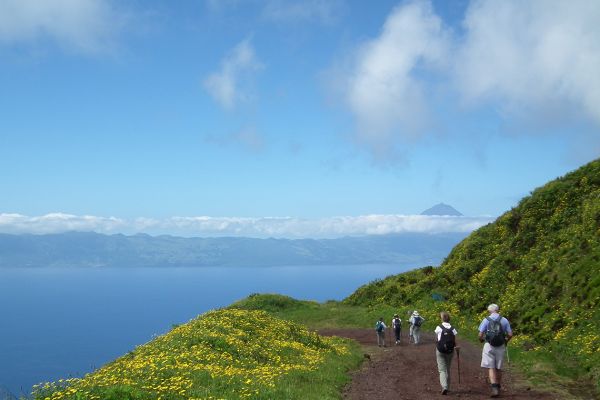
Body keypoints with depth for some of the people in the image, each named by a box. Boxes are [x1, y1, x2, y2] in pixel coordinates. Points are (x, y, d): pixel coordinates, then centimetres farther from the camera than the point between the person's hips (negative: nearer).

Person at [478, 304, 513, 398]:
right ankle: (498, 388, 24)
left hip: (489, 345, -3)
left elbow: (480, 335, -6)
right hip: (500, 347, 3)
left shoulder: (486, 320, -3)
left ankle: (494, 388, -19)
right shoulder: (504, 320, 4)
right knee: (499, 368, 14)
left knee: (491, 368, -4)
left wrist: (481, 340, 16)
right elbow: (510, 334, 3)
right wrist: (506, 341, 23)